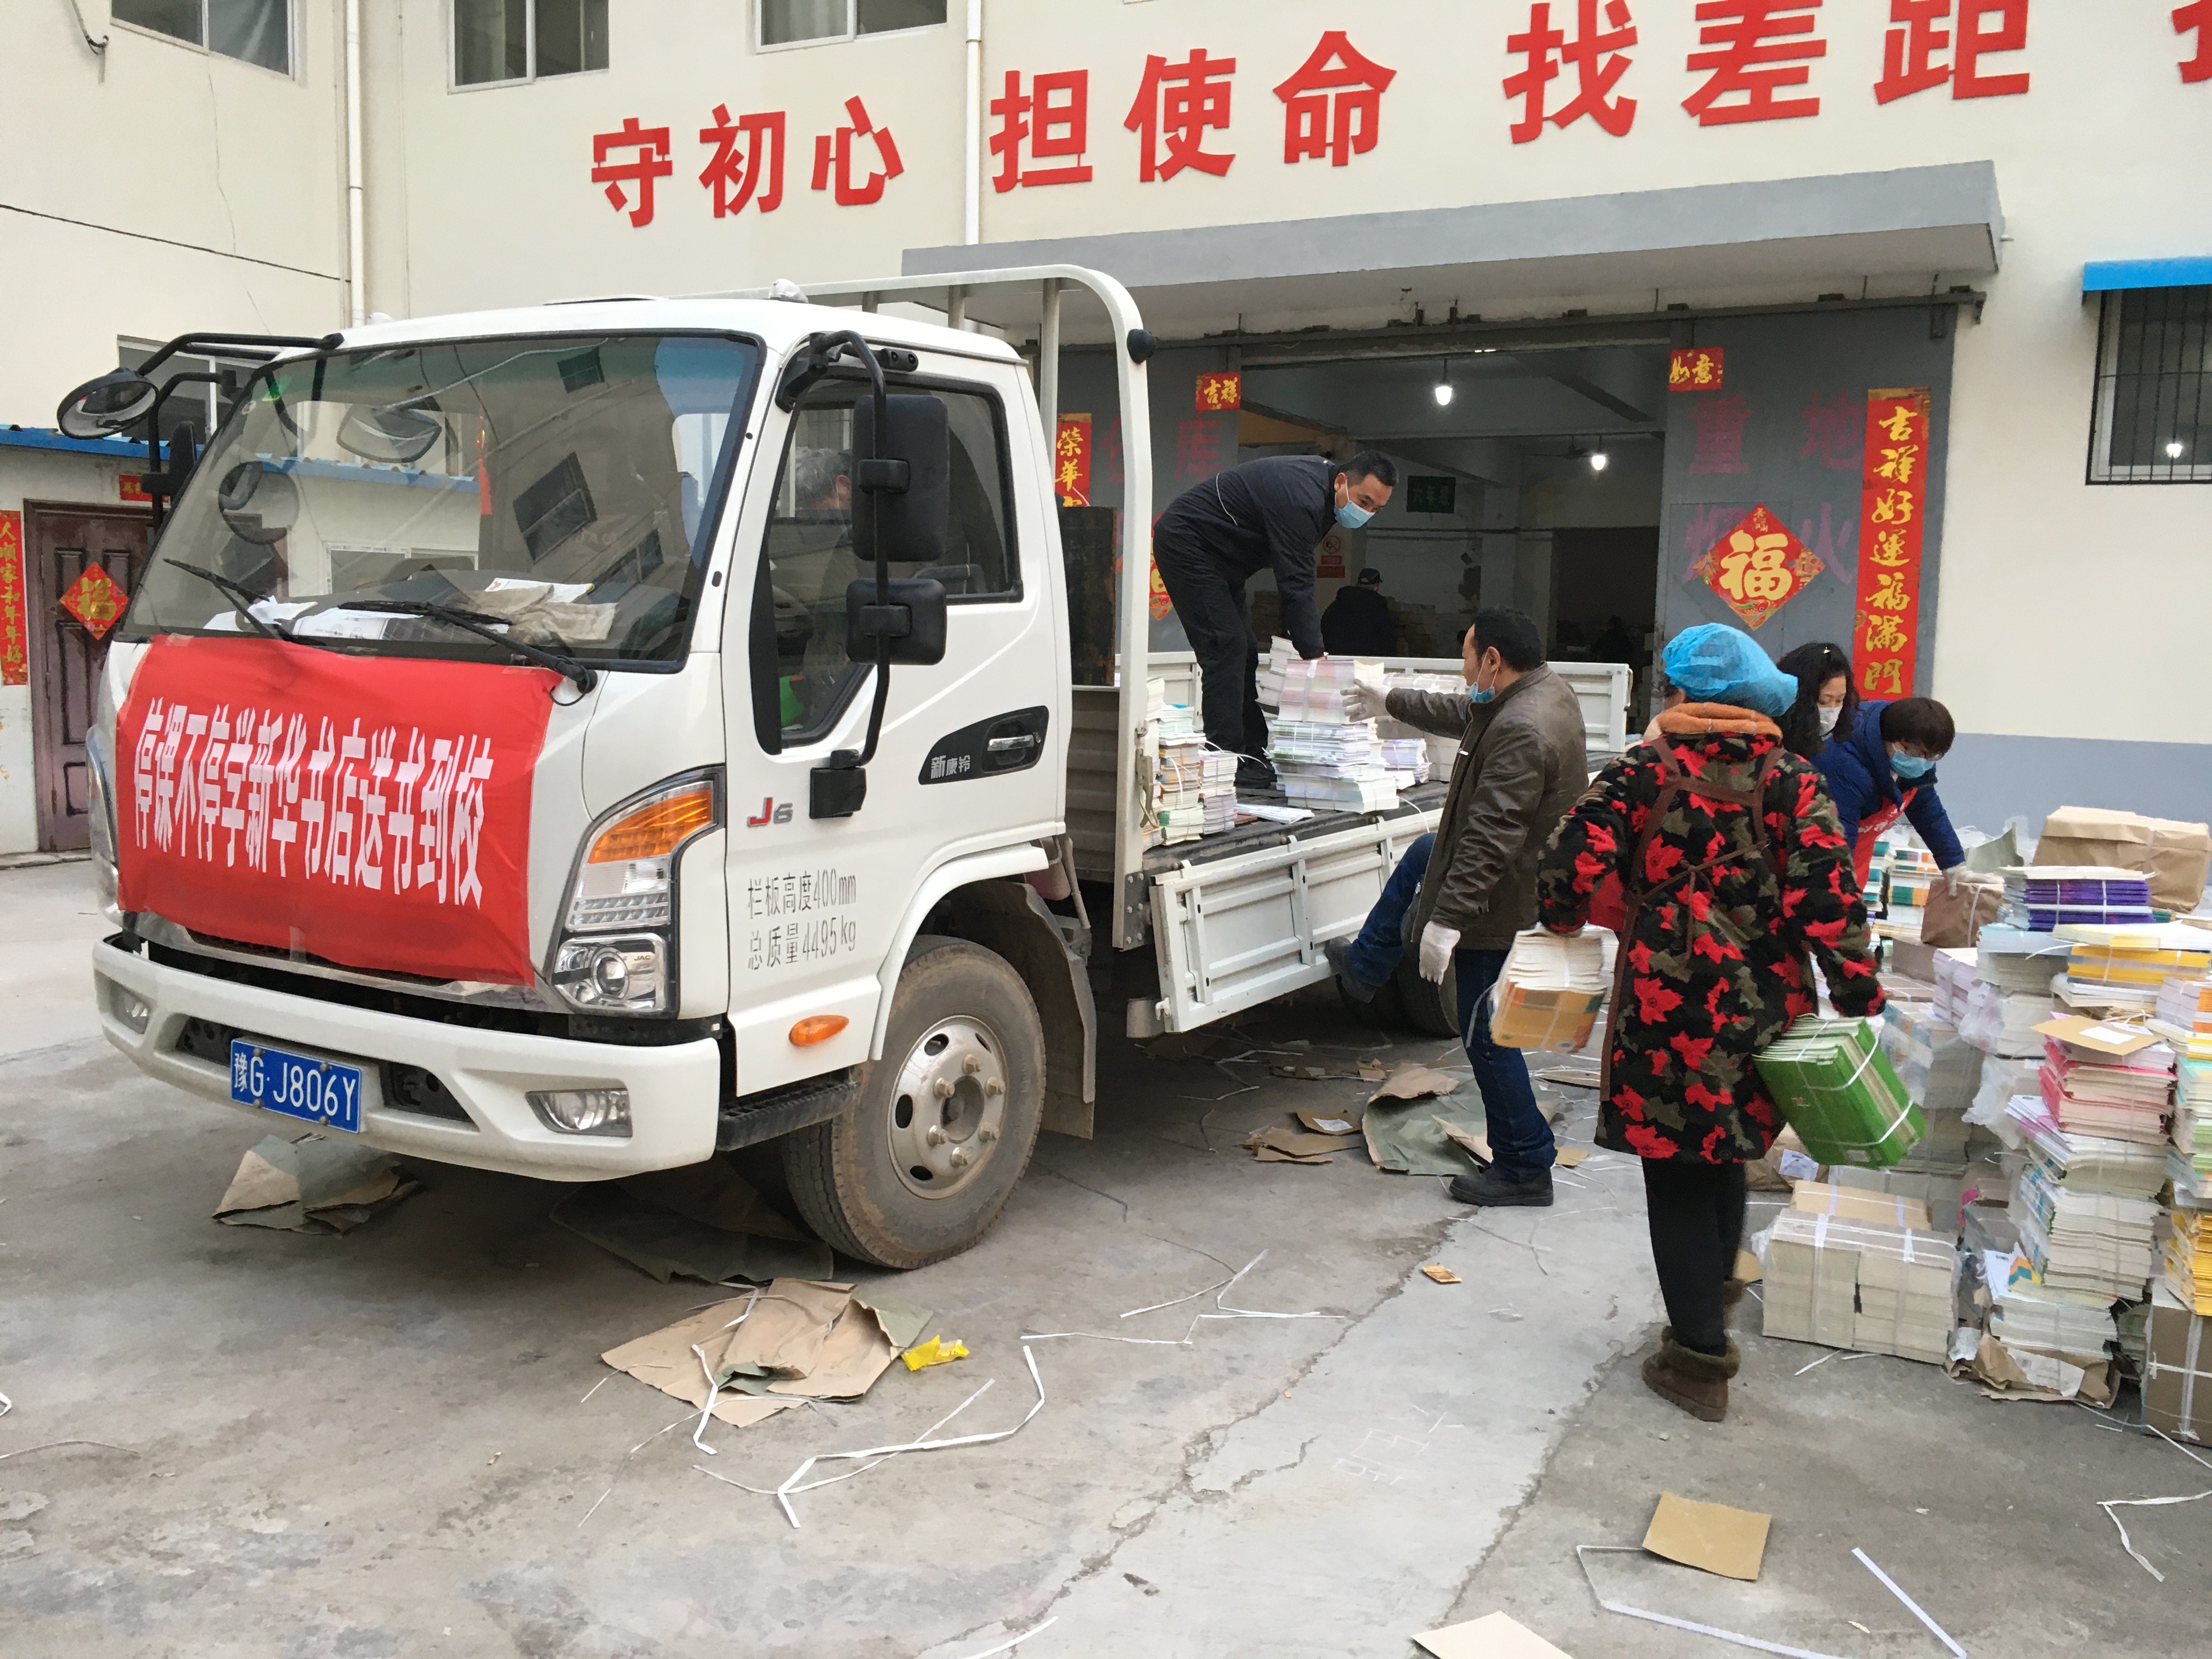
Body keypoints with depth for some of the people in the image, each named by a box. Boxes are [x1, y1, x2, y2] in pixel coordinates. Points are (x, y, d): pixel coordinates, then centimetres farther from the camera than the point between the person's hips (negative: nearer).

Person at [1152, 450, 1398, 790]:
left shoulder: (1320, 481, 4)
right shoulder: (1302, 498, -28)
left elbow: (1297, 581, 9)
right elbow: (1296, 586, -29)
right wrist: (1316, 657, -28)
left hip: (1217, 558, 11)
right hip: (1185, 542, -11)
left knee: (1243, 652, 9)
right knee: (1227, 648, -17)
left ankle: (1253, 757, 12)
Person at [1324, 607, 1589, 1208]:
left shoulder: (1520, 732, -31)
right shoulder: (1545, 690, 2)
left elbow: (1489, 839, -34)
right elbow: (1464, 713, 20)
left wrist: (1447, 920, -32)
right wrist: (1392, 704, 31)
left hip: (1502, 901, -11)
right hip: (1533, 878, 11)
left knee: (1485, 1031, 1)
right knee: (1422, 856, 32)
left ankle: (1524, 1169, 14)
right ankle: (1362, 971, 48)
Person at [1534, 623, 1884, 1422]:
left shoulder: (1643, 773, -5)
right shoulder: (1794, 783, 1)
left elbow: (1571, 866, -12)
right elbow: (1826, 895, -9)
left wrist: (1563, 917, 9)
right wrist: (1858, 992, -4)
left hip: (1667, 1004, -3)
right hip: (1764, 1009, 4)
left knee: (1676, 1176, 6)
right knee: (1724, 1159, 22)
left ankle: (1698, 1358, 9)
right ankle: (1711, 1301, 41)